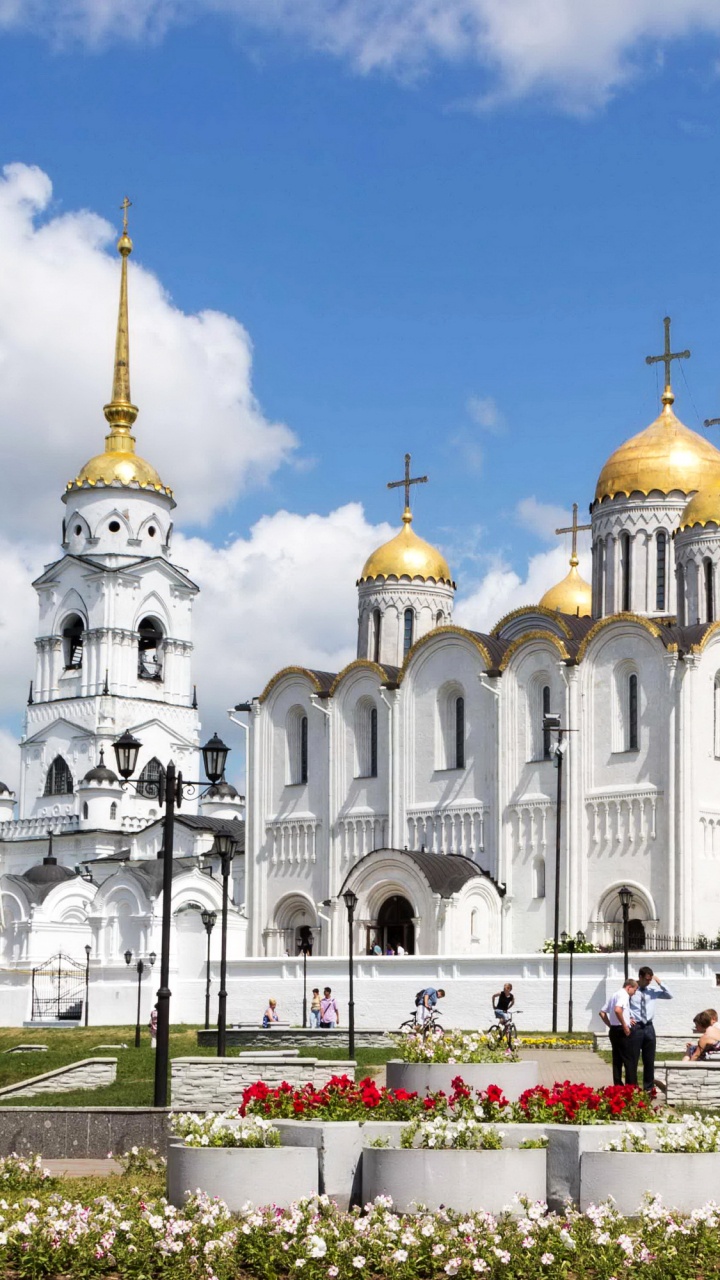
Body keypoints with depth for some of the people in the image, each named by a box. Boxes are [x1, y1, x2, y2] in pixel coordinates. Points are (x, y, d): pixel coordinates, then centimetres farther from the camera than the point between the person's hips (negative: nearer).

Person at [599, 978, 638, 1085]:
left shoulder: (614, 995, 17)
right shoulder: (624, 995, -11)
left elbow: (602, 1012, 19)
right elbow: (617, 1010, -29)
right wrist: (625, 1026, -21)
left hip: (613, 1030, 9)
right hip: (622, 1031, -9)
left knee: (617, 1060, 10)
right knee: (630, 1060, -6)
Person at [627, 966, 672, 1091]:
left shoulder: (653, 990, 8)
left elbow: (669, 996, 5)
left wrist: (659, 983, -3)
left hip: (649, 1027, 4)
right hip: (635, 1028, -4)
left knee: (649, 1060, 9)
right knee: (633, 1060, -1)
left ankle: (649, 1088, 17)